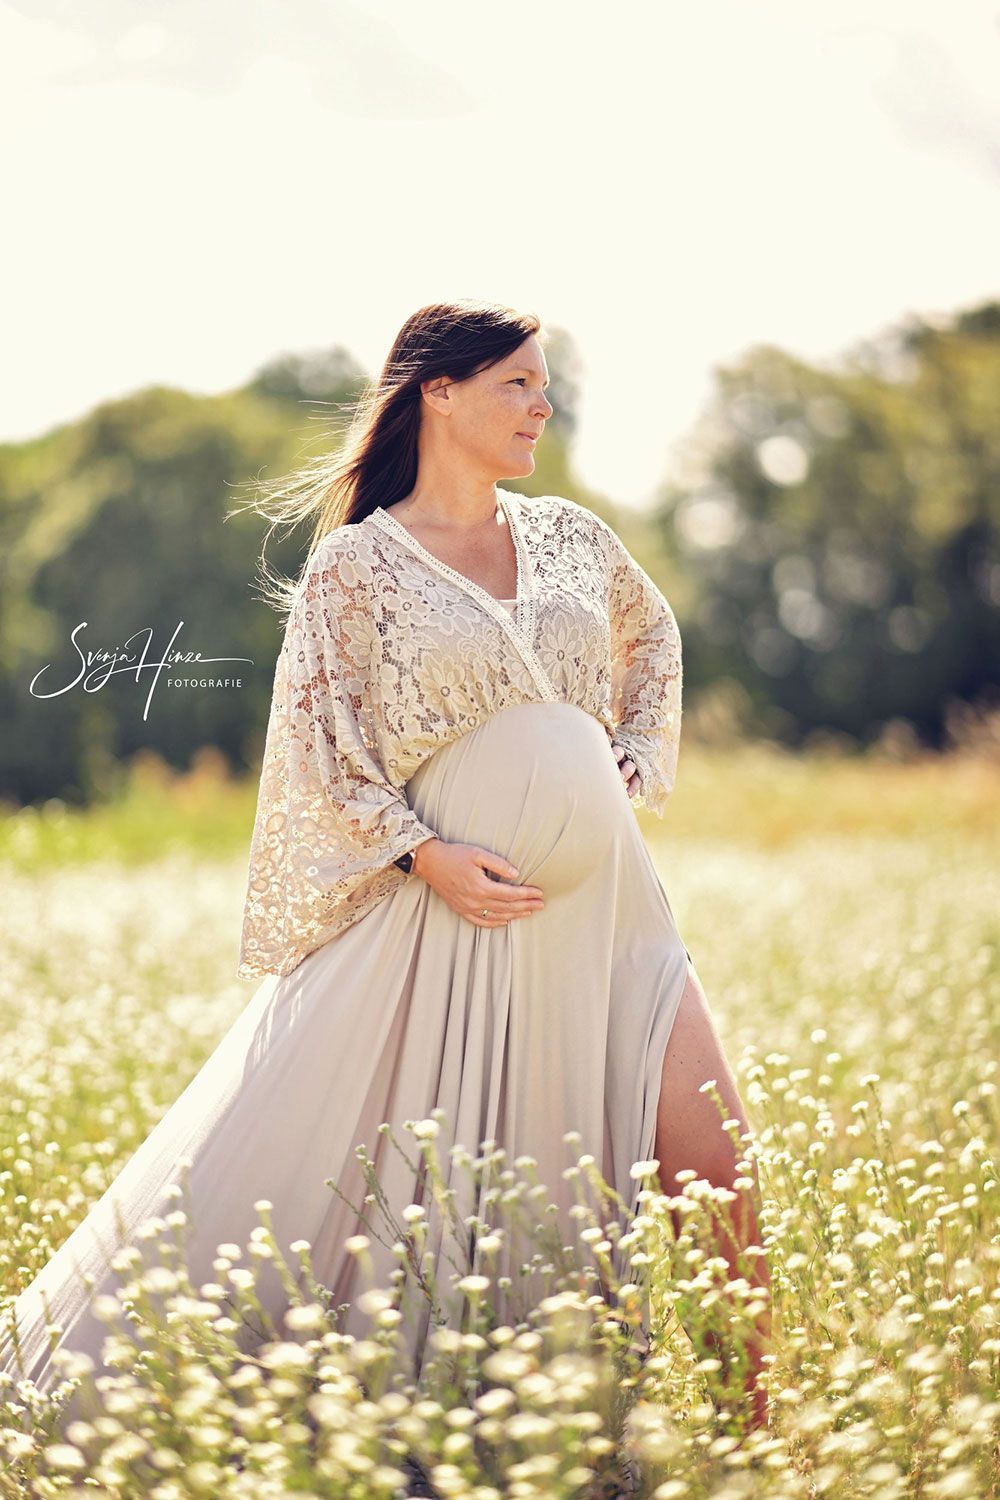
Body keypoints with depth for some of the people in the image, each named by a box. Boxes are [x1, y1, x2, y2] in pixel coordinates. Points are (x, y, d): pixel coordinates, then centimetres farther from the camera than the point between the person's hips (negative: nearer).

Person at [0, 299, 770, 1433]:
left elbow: (653, 639, 31)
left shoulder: (570, 535, 12)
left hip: (598, 902, 4)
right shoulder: (355, 566, -1)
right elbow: (322, 750, -3)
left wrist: (634, 763, 15)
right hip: (448, 903, -4)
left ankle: (751, 1424, 10)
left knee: (710, 1154, -5)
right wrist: (424, 853, -16)